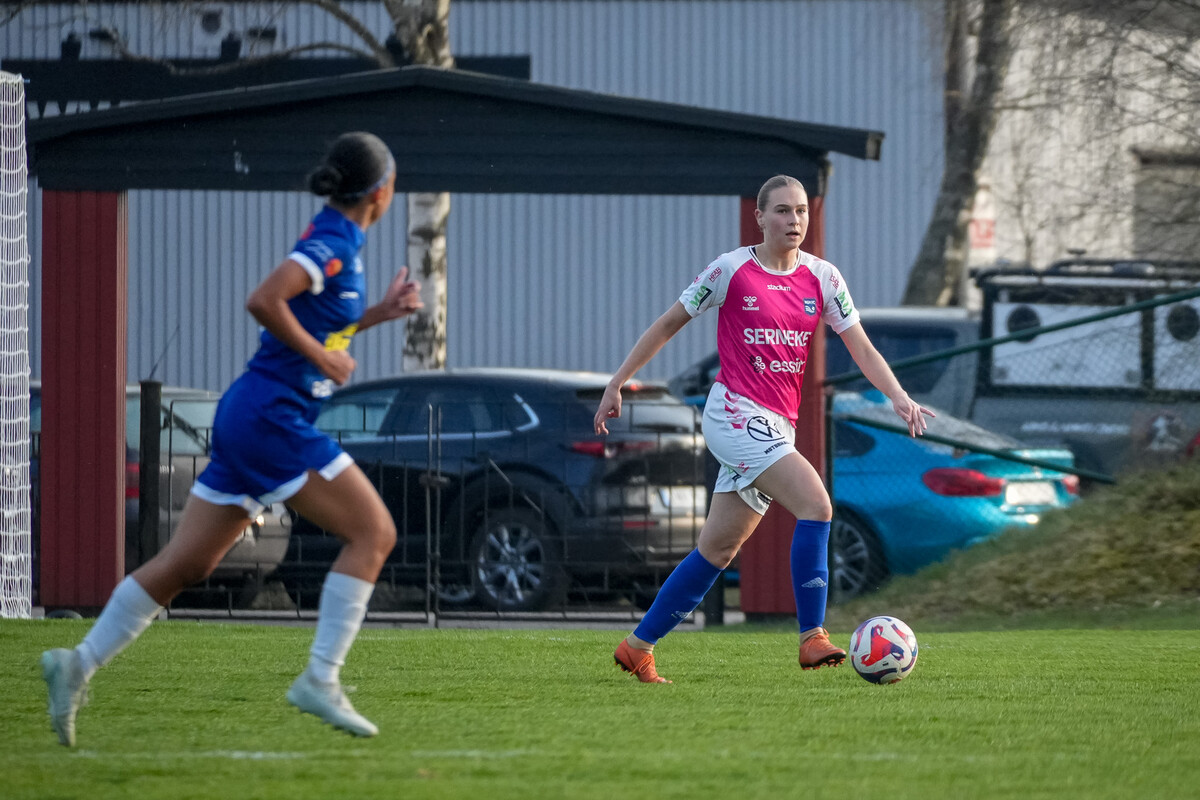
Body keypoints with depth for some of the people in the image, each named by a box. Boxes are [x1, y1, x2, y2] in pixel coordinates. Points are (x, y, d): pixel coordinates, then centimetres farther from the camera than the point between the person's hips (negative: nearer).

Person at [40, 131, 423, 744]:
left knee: (183, 563, 8)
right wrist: (322, 359, -18)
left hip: (248, 418, 10)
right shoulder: (332, 246, -13)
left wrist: (381, 313, 18)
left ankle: (79, 664, 6)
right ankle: (320, 680, -13)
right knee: (373, 532, -9)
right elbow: (264, 301, -26)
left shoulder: (337, 244, 16)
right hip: (272, 414, -10)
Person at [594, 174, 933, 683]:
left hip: (778, 426, 6)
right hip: (734, 413, -6)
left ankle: (638, 647, 19)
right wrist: (616, 384, 6)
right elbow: (669, 323, 4)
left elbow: (860, 347, 6)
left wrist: (898, 396, -11)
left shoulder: (821, 278, 7)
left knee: (718, 550, 9)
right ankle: (812, 639, -22)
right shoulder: (732, 270, -5)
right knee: (816, 503, -23)